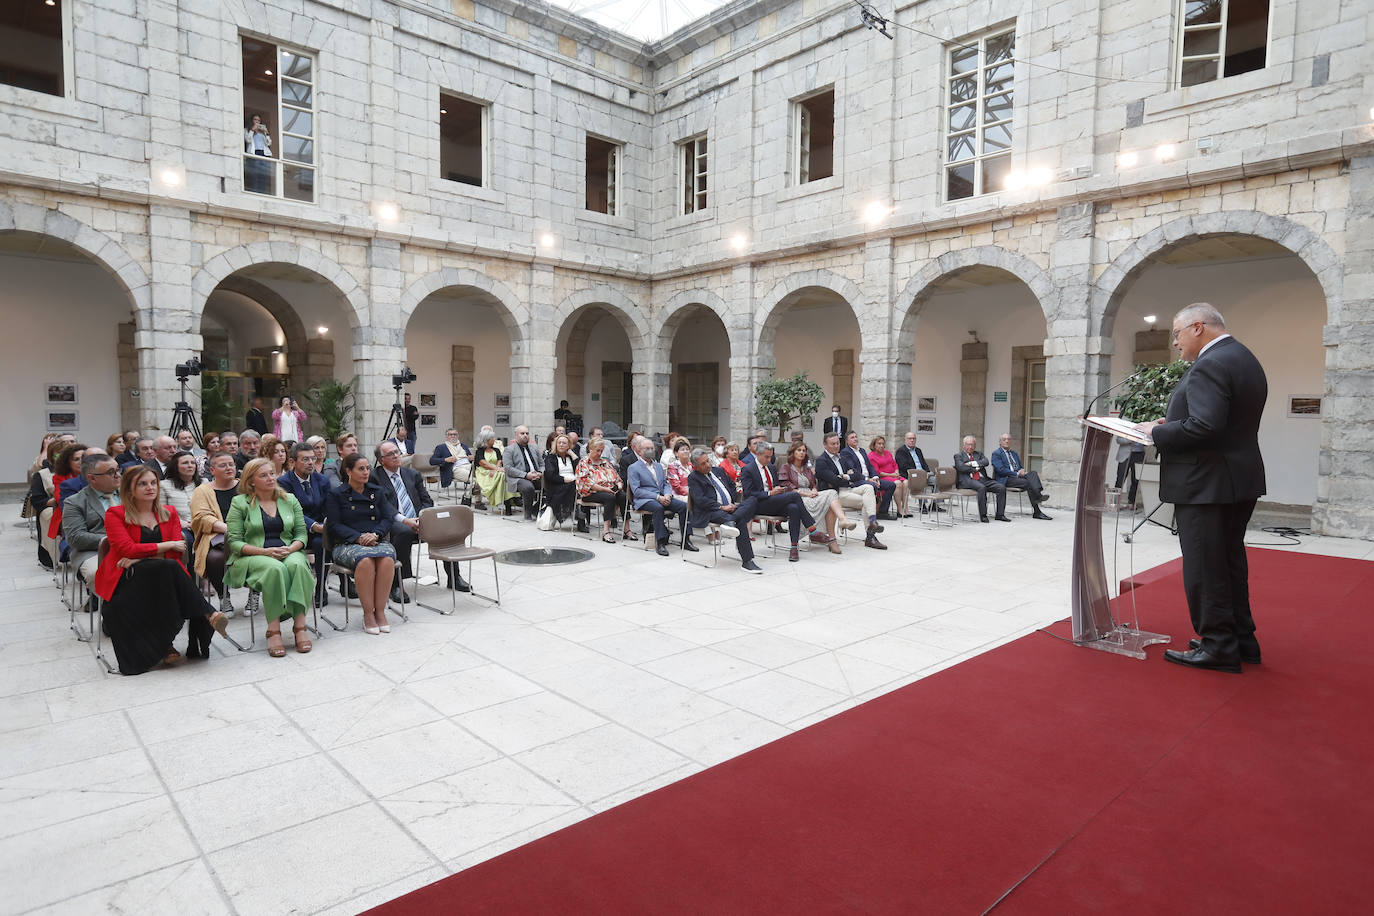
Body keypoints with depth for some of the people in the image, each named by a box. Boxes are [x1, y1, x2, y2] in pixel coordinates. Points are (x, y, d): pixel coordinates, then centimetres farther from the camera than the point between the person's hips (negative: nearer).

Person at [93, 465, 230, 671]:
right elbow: (127, 549, -10)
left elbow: (176, 553, 4)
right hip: (125, 580, -3)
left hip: (161, 577, 3)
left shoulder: (169, 513, 16)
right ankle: (208, 614, -33)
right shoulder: (115, 514, 6)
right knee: (167, 567, -34)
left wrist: (140, 558, -10)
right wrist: (168, 545, -10)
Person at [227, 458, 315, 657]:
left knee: (297, 564, -34)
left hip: (289, 552, 3)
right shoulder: (240, 503, 6)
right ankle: (274, 630, -36)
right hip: (251, 558, -2)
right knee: (275, 568, -37)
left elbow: (301, 533, 13)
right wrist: (265, 551, -16)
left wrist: (291, 548, -10)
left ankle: (300, 626, -35)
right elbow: (234, 542, -1)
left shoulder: (289, 499, 16)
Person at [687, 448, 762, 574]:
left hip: (731, 506, 7)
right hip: (710, 512, -7)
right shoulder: (693, 478, 2)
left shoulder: (718, 470, 24)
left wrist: (736, 502, 8)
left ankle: (730, 522, -43)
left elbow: (732, 486, 29)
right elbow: (700, 500, -11)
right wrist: (722, 507, -18)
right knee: (741, 520, -35)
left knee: (751, 501, -25)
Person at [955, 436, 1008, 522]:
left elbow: (986, 462, 4)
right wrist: (976, 468, -3)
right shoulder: (958, 455, 12)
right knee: (982, 488, -36)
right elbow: (961, 467, -6)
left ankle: (1000, 514, -9)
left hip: (983, 479, 5)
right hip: (968, 480, -5)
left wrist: (973, 463, -8)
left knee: (1002, 488, -15)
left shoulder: (979, 454, 25)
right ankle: (983, 515, -27)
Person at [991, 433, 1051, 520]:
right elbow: (1000, 470, -11)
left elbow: (1021, 466, 25)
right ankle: (1037, 512, -35)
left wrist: (1022, 470, -1)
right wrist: (1016, 474, -16)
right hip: (1006, 479, -7)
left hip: (1018, 476, 7)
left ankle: (1039, 493, -45)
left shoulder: (1014, 453, 27)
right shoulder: (996, 454, 2)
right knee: (1028, 483, -31)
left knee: (1033, 473, -25)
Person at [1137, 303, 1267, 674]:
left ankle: (1218, 647, 8)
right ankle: (1241, 640, 28)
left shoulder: (1209, 365, -19)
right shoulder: (1245, 359, 14)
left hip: (1206, 483, -10)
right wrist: (1172, 422, 9)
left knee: (1204, 568, 0)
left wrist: (1157, 432, -14)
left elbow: (1204, 426, -28)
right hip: (1241, 479, 10)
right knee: (1231, 562, 19)